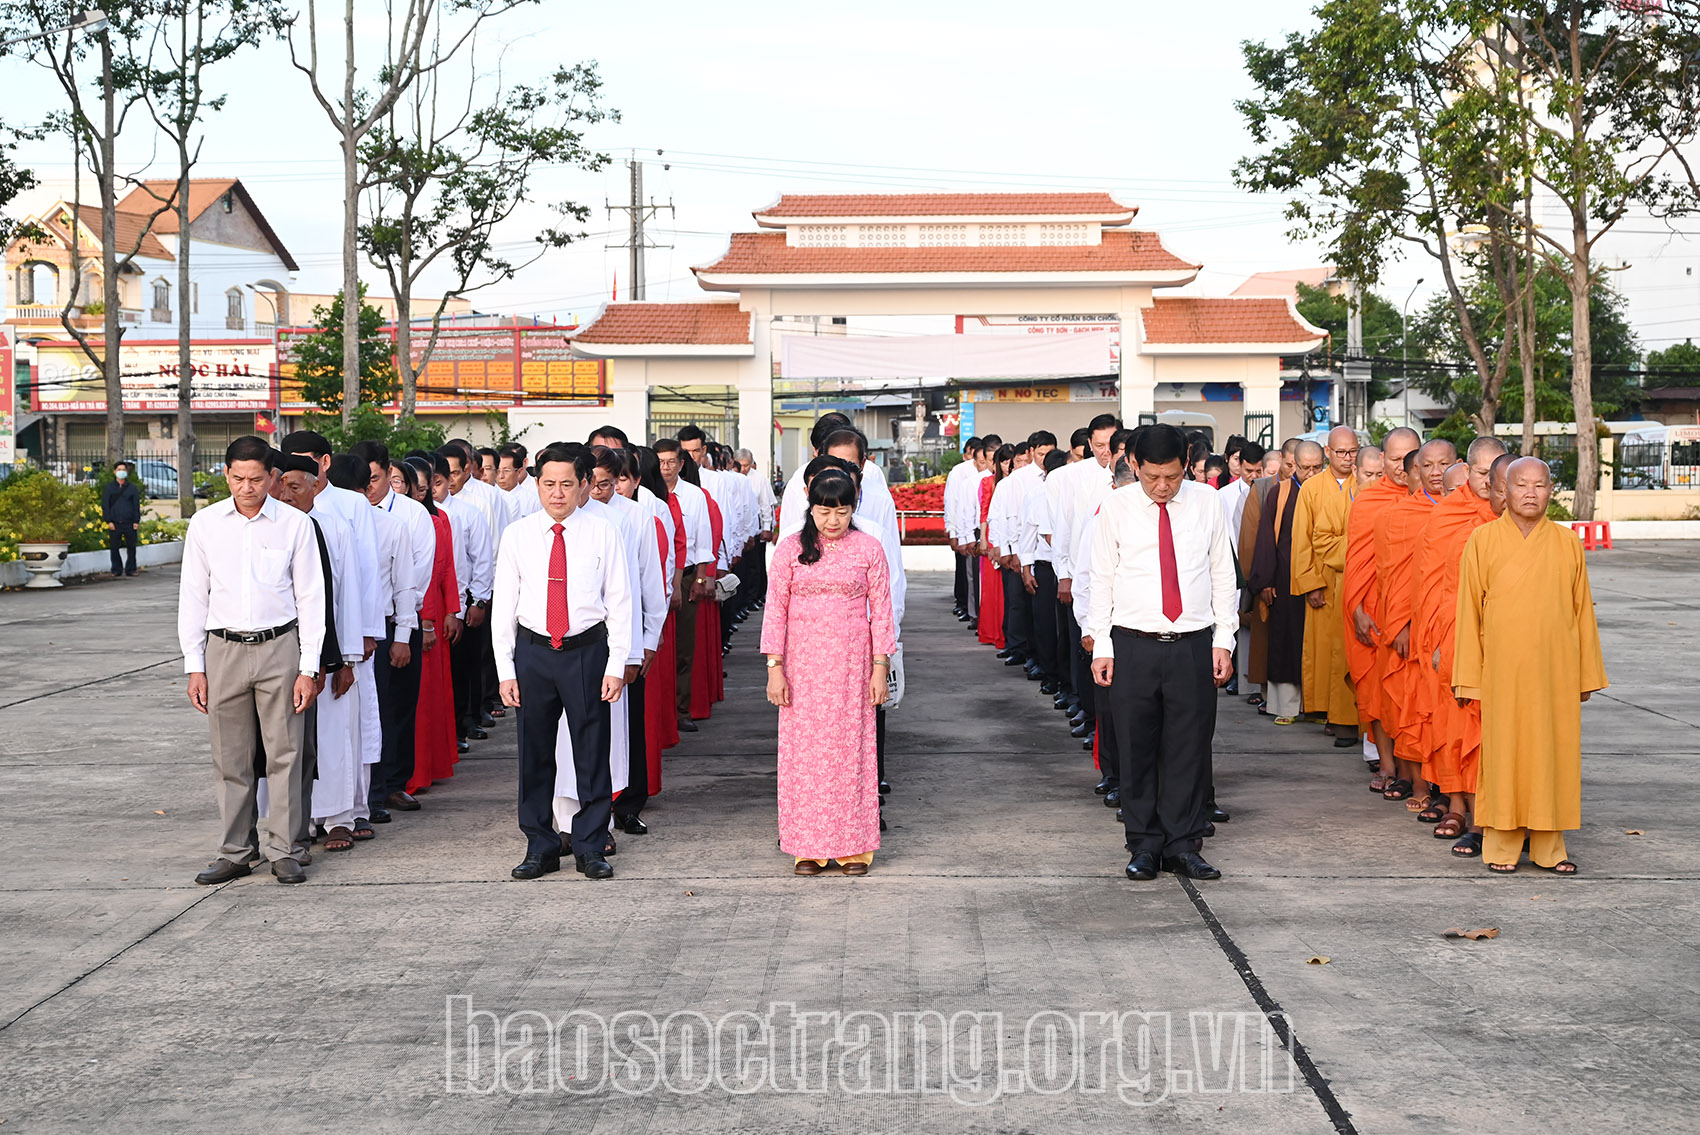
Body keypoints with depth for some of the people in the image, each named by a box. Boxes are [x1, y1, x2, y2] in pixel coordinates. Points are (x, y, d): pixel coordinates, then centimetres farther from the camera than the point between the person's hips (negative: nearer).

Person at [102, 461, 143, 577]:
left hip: (130, 523, 0)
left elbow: (137, 505, 9)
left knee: (131, 547, 2)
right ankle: (117, 571, 9)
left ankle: (130, 569, 13)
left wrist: (136, 521, 0)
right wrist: (108, 521, -4)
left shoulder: (132, 487, 10)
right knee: (114, 548, 1)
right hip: (114, 523, 0)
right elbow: (105, 505, 5)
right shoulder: (108, 487, 8)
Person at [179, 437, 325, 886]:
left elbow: (310, 598, 1)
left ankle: (283, 851, 10)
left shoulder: (294, 524, -1)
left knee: (283, 753, 1)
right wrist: (194, 666, 4)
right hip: (224, 648, 2)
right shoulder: (205, 524, 4)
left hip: (278, 647, -2)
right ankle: (236, 852, 17)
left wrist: (308, 667, -3)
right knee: (230, 759, 7)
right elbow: (193, 596, 8)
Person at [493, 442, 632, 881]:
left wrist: (616, 664, -5)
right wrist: (505, 670, 0)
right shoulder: (517, 536, 3)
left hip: (587, 650, -1)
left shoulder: (603, 534, -1)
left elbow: (620, 602, 0)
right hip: (533, 652, 1)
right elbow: (503, 605, 5)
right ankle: (540, 848, 19)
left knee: (591, 751, 3)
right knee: (535, 753, 7)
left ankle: (590, 848, 15)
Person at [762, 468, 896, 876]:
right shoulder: (790, 548, 2)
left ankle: (854, 845, 10)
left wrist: (880, 668, -2)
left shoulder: (868, 548, 2)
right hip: (803, 663, 0)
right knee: (803, 750, 1)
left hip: (851, 663, 0)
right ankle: (809, 846, 10)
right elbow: (775, 609, 2)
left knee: (851, 748, 1)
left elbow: (881, 610, 3)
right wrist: (774, 667, -3)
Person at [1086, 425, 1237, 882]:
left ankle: (1183, 845, 14)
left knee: (1189, 749, 4)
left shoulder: (1206, 502, 5)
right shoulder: (1116, 507, 1)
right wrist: (1100, 645, 0)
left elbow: (1222, 574, 9)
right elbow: (1102, 579, 4)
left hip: (1193, 645, 1)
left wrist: (1223, 639, 4)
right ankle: (1144, 845, 14)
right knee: (1137, 749, 4)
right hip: (1133, 644, -1)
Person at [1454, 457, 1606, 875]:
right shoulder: (1483, 540, 1)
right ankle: (1501, 846, 11)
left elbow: (1583, 612, 10)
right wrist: (1468, 676, -1)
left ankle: (1548, 846, 15)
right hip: (1502, 669, -2)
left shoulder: (1568, 544, 5)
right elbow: (1469, 611, 2)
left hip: (1555, 668, 2)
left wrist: (1587, 675, 9)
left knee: (1553, 749, 5)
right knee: (1503, 750, 1)